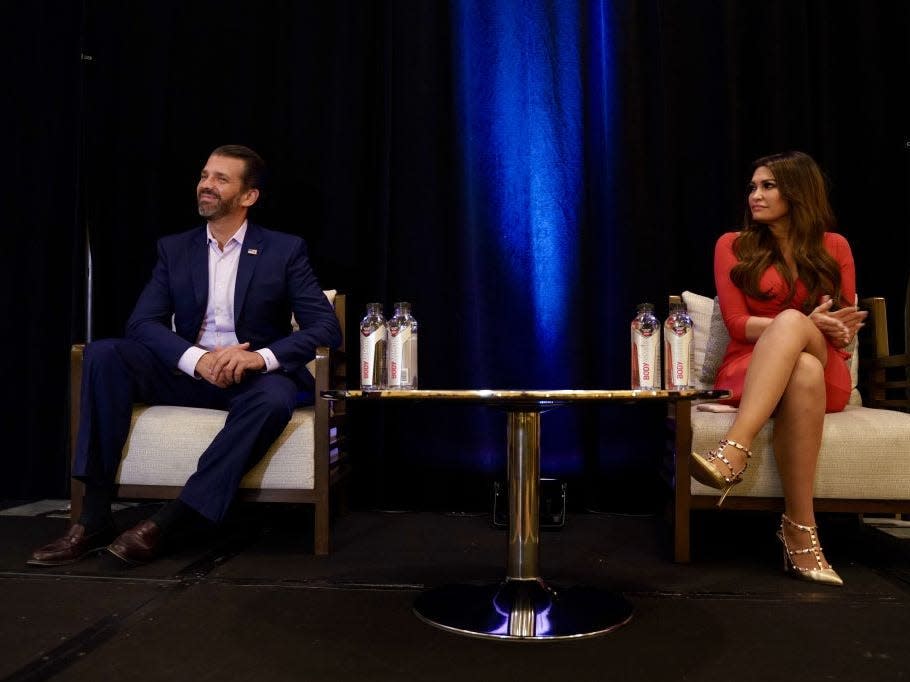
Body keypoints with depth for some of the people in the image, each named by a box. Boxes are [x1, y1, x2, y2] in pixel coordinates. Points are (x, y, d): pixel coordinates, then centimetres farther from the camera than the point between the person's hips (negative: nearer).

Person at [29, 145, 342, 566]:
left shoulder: (285, 250, 0)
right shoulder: (174, 249, 9)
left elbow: (326, 327, -9)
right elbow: (142, 323, -1)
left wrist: (262, 356, -28)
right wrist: (198, 358, -22)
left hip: (254, 376, -3)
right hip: (188, 372, 3)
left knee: (274, 399, -37)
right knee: (103, 354, -20)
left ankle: (165, 523, -31)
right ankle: (94, 519, -21)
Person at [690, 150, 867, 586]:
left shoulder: (833, 247, 13)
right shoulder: (733, 245, 9)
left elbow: (844, 327, 8)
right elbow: (737, 323, 0)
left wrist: (800, 328, -17)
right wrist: (808, 324, -16)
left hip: (825, 373, 1)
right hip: (749, 372, -1)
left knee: (790, 322, -35)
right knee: (803, 372, -38)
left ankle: (734, 452, -50)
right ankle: (802, 532, -42)